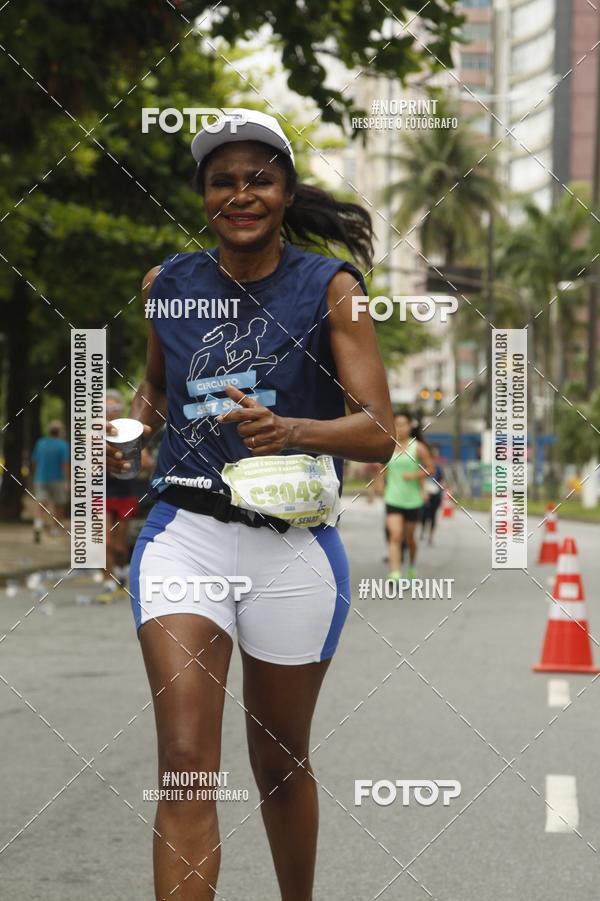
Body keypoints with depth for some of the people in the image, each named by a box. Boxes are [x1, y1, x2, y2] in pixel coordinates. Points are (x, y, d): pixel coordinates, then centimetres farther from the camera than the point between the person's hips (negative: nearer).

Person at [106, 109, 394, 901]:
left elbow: (380, 433, -11)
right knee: (186, 762, -13)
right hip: (185, 534, 1)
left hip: (294, 545, -1)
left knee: (280, 762, 14)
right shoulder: (167, 284, 6)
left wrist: (291, 430, -29)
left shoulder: (332, 287, -4)